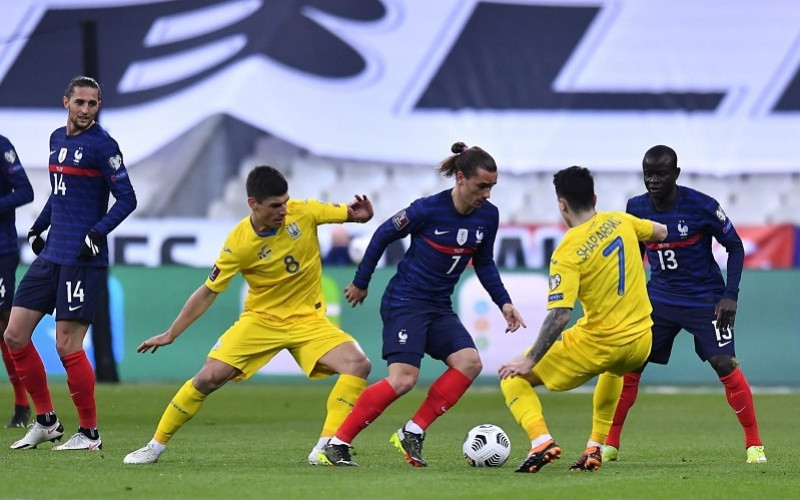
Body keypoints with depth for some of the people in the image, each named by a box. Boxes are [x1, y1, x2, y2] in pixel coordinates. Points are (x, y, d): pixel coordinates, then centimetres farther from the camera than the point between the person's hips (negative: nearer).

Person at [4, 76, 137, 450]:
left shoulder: (101, 145, -8)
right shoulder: (57, 139, 14)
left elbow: (126, 199, -11)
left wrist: (97, 233, -21)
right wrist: (38, 227, 17)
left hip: (83, 260, -8)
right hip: (51, 254, 8)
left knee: (67, 346, -10)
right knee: (14, 335, 4)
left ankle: (89, 433, 2)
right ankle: (46, 421, 15)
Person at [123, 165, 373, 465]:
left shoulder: (303, 212, -12)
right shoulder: (239, 243, -16)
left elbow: (352, 214, -1)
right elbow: (208, 292, -5)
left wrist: (362, 214, -27)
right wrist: (169, 335, -3)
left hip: (307, 319, 2)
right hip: (261, 319, -2)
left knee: (359, 365, -22)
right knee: (209, 377, -14)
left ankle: (326, 447, -21)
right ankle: (156, 445, 5)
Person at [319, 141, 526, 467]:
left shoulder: (488, 216, -1)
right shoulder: (429, 209, -18)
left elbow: (484, 264, 15)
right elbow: (383, 235, -5)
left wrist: (504, 303, 5)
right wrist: (361, 282, 2)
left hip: (439, 308, 7)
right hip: (405, 302, -7)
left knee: (469, 362, -13)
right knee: (403, 379, -19)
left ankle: (412, 434, -6)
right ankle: (336, 446, -14)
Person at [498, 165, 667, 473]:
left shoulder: (567, 253, -17)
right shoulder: (619, 221, 0)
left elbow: (559, 315, -23)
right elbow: (661, 233, 19)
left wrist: (529, 361, -17)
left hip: (598, 345, -6)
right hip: (640, 343, 6)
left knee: (513, 377, 7)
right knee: (614, 369, 44)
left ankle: (541, 441, -15)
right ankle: (596, 447, 36)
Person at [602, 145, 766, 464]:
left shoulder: (702, 206, -17)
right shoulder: (636, 208, -4)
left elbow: (735, 246, -8)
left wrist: (730, 295, -15)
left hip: (705, 300, -4)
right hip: (659, 298, 4)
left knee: (725, 365, -13)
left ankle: (754, 444, -2)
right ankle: (610, 444, 7)